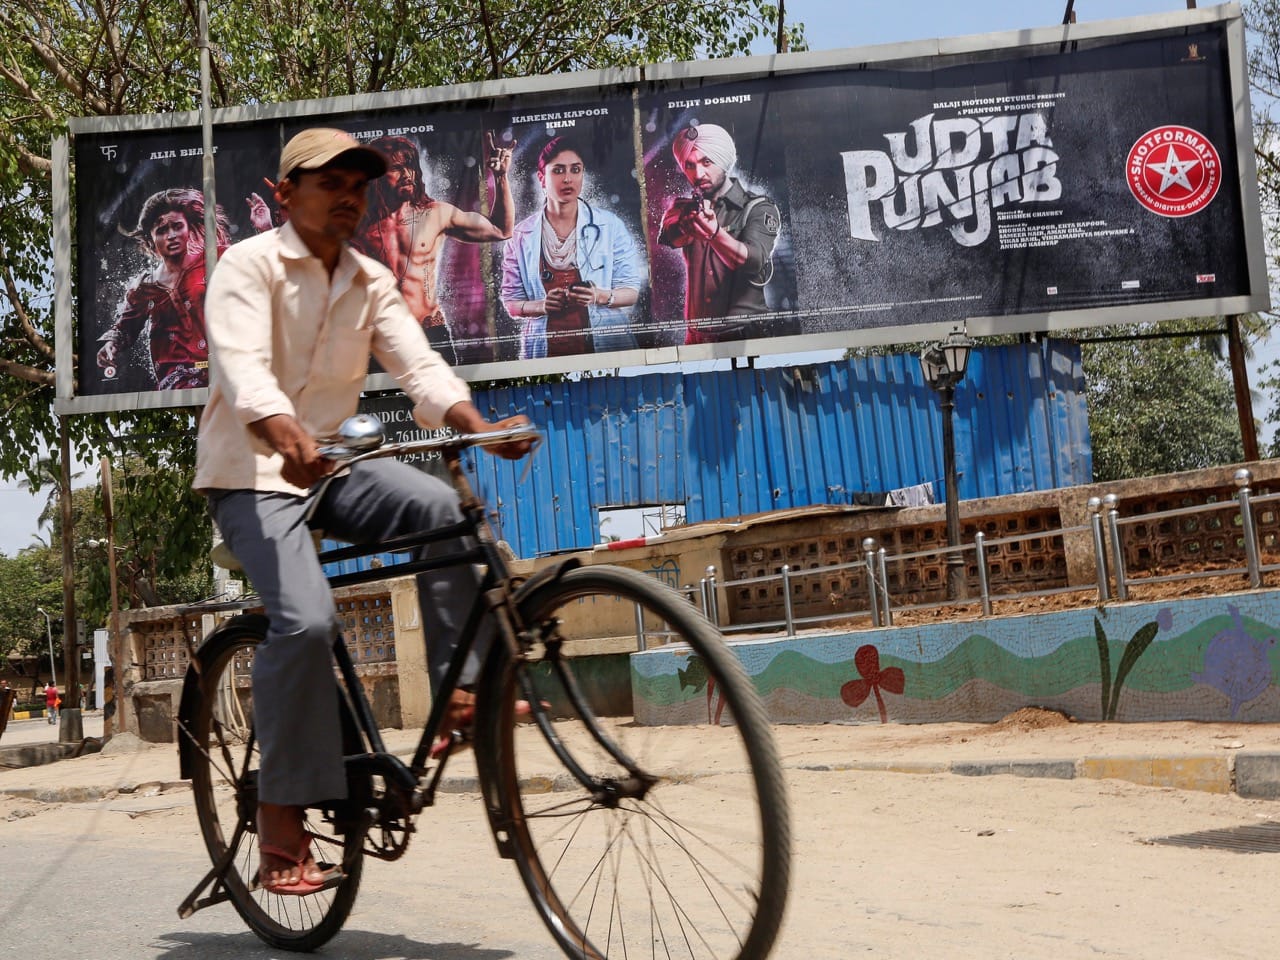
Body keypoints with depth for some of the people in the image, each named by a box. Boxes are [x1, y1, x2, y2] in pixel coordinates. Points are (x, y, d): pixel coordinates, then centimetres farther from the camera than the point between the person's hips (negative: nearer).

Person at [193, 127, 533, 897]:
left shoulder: (372, 282, 5)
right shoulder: (250, 266, -11)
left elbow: (420, 366, -8)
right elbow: (243, 367, -28)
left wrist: (479, 425, -29)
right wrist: (287, 438, -49)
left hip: (332, 465, 5)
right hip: (252, 472, -5)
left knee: (441, 506, -23)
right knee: (307, 619, -26)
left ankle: (464, 691, -16)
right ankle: (282, 822, -17)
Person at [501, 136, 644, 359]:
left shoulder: (609, 226, 3)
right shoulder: (521, 236, 5)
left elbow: (632, 292, 2)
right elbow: (511, 301, 6)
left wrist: (601, 297, -17)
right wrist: (541, 305, -14)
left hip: (607, 348, 0)